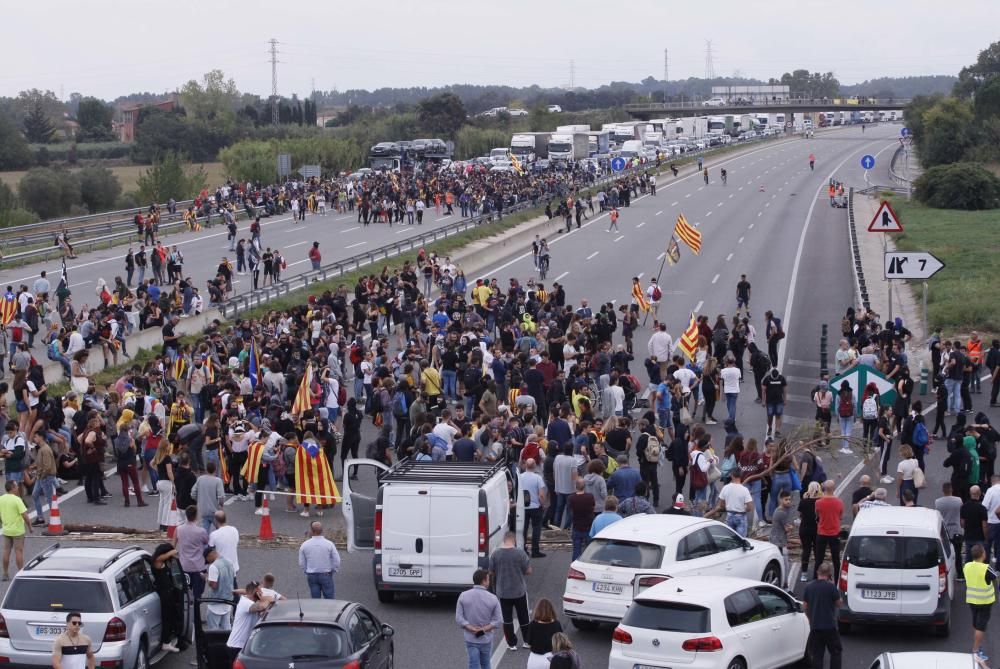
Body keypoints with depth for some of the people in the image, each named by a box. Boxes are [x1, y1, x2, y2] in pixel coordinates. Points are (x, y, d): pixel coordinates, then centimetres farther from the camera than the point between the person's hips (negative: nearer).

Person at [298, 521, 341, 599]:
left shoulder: (304, 545, -6)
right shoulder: (329, 544, -11)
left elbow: (301, 563, 2)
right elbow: (337, 561, -7)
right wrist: (332, 571, 10)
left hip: (311, 576, 2)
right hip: (326, 575, -2)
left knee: (315, 599, 8)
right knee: (329, 599, 4)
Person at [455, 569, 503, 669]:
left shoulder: (463, 596, -8)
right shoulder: (493, 598, -10)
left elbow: (458, 619, -11)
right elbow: (498, 621, -10)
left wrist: (472, 629, -12)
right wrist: (484, 629, -11)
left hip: (470, 639, 0)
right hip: (486, 639, 0)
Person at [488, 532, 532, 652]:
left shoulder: (495, 554, -9)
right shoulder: (520, 553, -14)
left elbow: (491, 573, -2)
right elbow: (528, 571, -8)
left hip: (502, 592, 0)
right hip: (519, 591, 0)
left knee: (507, 619, 10)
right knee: (523, 617, 15)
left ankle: (512, 644, 14)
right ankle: (527, 641, 24)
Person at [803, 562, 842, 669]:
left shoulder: (808, 588, 2)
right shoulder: (831, 587, -12)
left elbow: (805, 606, 8)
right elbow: (839, 604, -2)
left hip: (815, 627, 4)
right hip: (830, 626, -4)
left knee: (817, 654, 8)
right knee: (836, 652, 8)